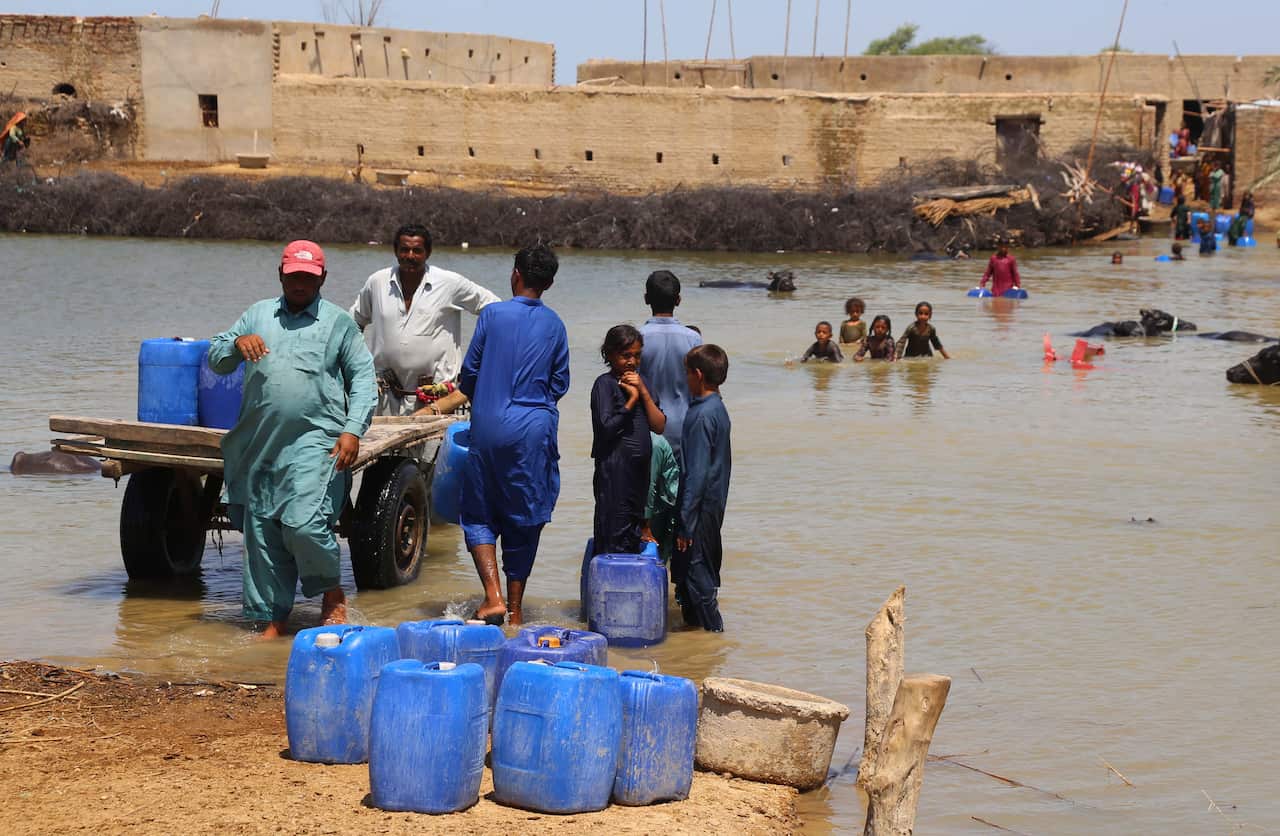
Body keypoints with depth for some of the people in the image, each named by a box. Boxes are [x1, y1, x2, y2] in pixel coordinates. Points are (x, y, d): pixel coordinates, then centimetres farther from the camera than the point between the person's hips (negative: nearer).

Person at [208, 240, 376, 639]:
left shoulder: (338, 322, 7)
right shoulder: (258, 315, 16)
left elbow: (363, 378, 5)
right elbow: (215, 359, 17)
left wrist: (353, 430, -8)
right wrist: (237, 343, -6)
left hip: (315, 444, -4)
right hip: (261, 444, 4)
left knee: (304, 524, -19)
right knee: (262, 535, 5)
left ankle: (332, 593, 7)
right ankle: (273, 618, 16)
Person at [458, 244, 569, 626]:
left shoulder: (493, 314, -5)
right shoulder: (555, 325, 3)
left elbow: (469, 371, 0)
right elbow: (560, 383, 7)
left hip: (490, 426, -2)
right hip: (534, 429, 2)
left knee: (479, 514, 9)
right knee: (524, 520, 9)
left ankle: (493, 595, -7)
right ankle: (515, 608, 11)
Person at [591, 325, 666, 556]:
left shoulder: (639, 381, 12)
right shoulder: (605, 383, -8)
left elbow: (659, 426, 5)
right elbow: (607, 427, -18)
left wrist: (643, 392, -6)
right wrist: (631, 399, -12)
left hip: (640, 467, 7)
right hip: (614, 469, -7)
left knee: (633, 536, 13)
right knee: (614, 539, -5)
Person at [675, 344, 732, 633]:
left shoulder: (702, 416, -19)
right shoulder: (718, 408, 10)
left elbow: (697, 472, -22)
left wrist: (686, 521, -20)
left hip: (702, 506, -10)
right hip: (714, 503, 10)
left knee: (694, 570, -3)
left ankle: (713, 628, 2)